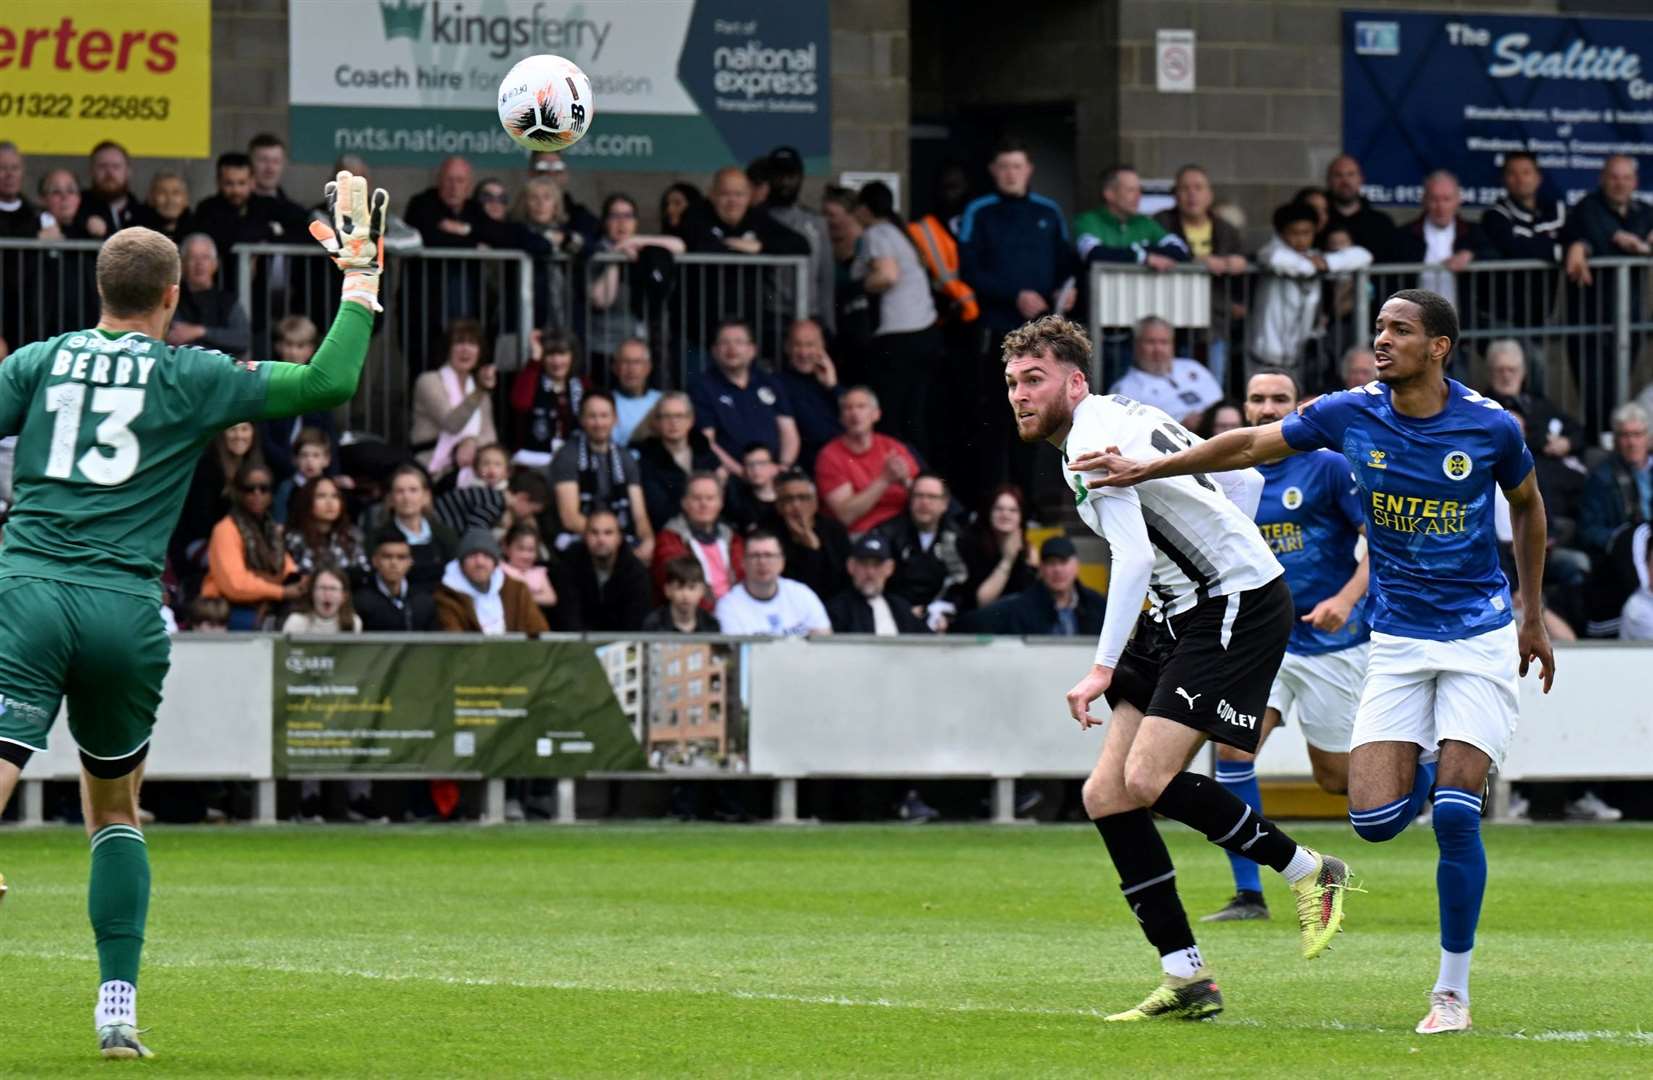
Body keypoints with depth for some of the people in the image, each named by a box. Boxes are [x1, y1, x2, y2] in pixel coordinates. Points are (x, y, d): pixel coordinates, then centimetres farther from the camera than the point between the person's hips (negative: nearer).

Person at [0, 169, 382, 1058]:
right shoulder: (193, 378, 7)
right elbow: (329, 383, 4)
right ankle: (118, 1008, 16)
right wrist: (360, 277, 15)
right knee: (115, 807, 20)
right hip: (125, 610, 0)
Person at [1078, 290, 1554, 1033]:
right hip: (1396, 640, 3)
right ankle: (1430, 765, 28)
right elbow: (1249, 445, 7)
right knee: (1374, 819, -10)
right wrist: (1146, 469, 3)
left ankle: (1453, 991, -1)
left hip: (1479, 637, -3)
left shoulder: (1489, 427, -9)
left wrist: (1533, 618, 15)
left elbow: (1527, 505, 10)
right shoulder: (1351, 415, -5)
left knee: (1454, 815, -14)